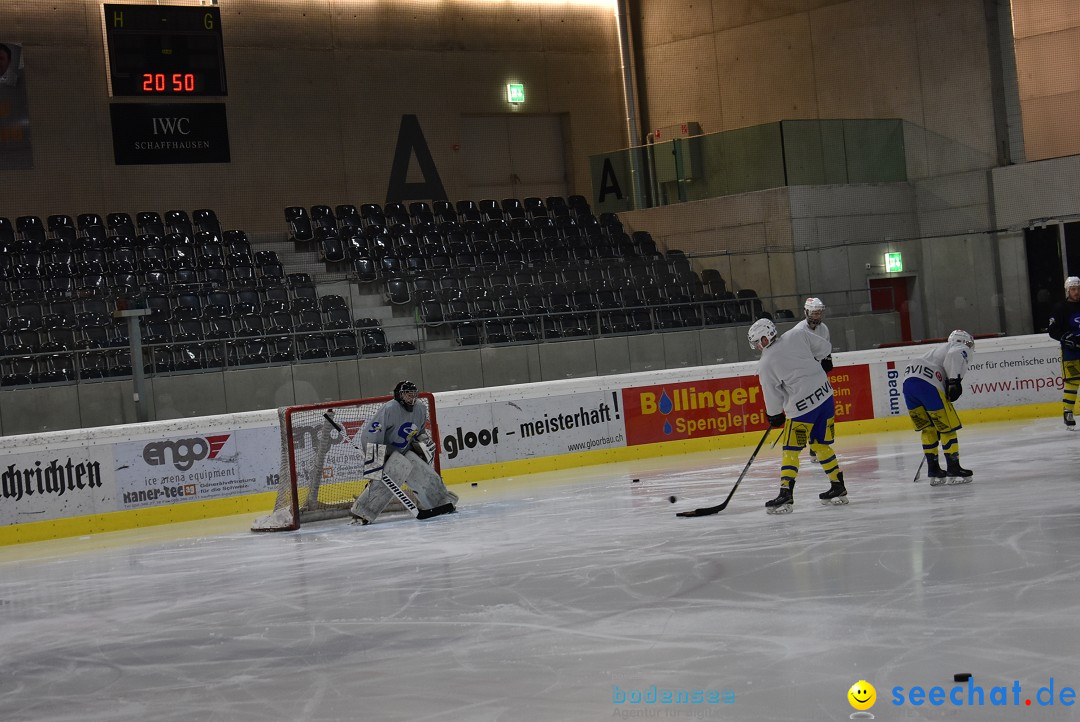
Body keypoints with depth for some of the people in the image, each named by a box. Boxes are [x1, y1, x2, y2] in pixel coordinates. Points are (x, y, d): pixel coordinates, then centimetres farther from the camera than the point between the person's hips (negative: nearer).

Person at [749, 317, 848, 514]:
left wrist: (775, 416, 16)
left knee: (791, 449, 2)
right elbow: (824, 348, 10)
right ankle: (838, 488, 22)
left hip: (802, 406, -6)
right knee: (821, 444, 18)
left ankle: (786, 493, -6)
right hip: (825, 394, 6)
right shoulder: (795, 336, 4)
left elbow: (773, 395, 0)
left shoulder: (765, 364, -7)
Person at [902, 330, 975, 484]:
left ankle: (933, 471, 19)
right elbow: (954, 356, -12)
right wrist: (955, 381, -14)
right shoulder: (964, 350, 14)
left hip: (908, 382, 8)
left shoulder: (940, 348, 38)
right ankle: (953, 470, 3)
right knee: (947, 426, 3)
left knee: (928, 429, 18)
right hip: (928, 384, -8)